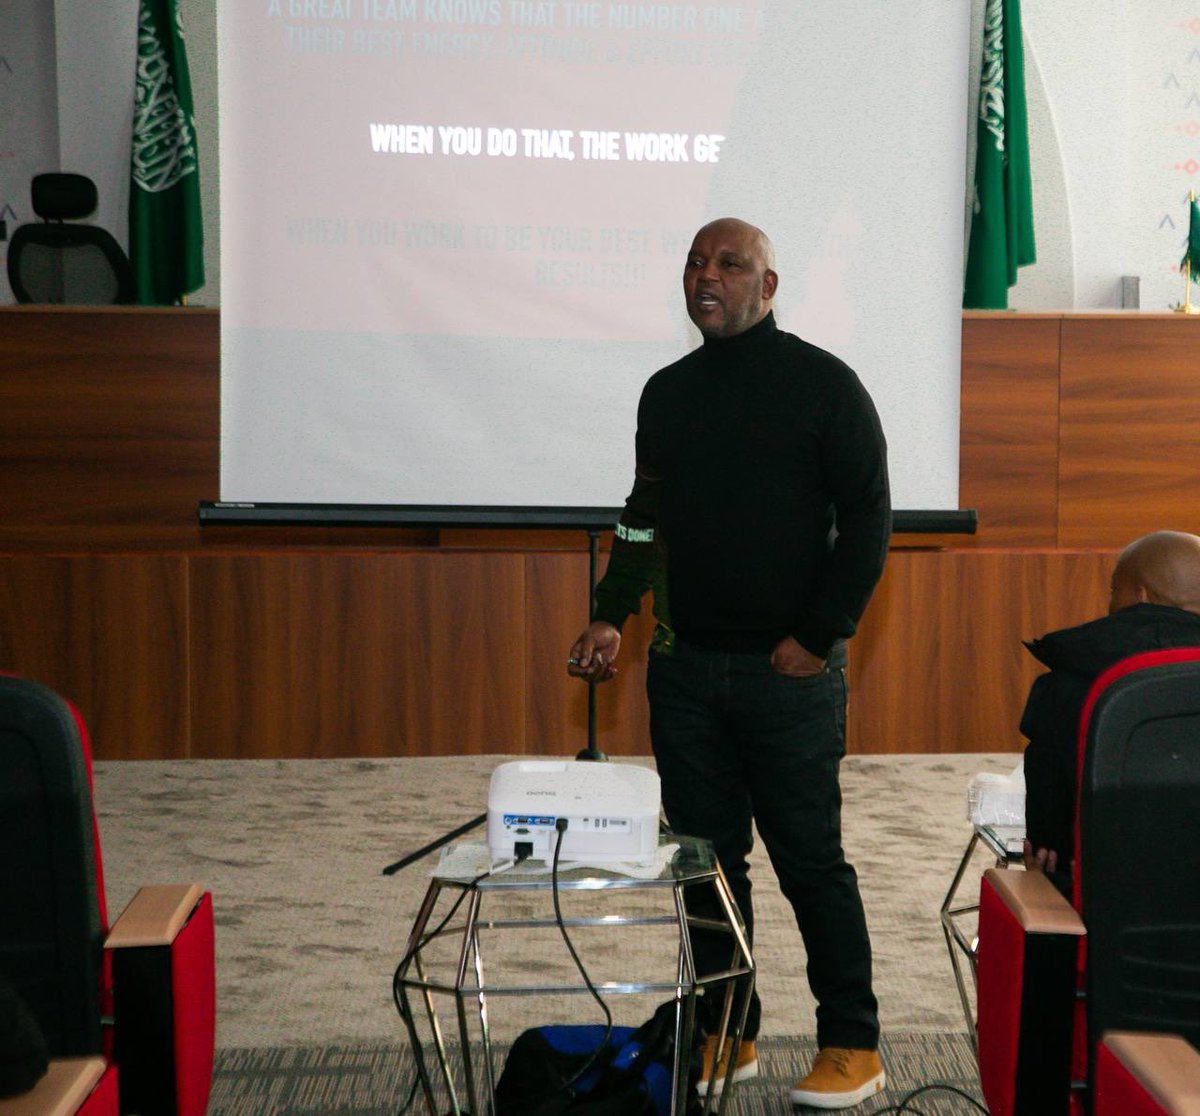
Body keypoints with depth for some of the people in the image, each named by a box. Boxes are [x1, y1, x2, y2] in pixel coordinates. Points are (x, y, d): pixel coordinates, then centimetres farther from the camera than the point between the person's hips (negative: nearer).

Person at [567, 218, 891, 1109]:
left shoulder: (823, 383, -3)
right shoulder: (668, 392, 13)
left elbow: (867, 520, -5)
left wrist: (818, 637, -11)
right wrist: (612, 616, 8)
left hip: (789, 670, -5)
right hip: (686, 667, 5)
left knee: (810, 860, 0)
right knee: (707, 858, 9)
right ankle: (725, 1036, 21)